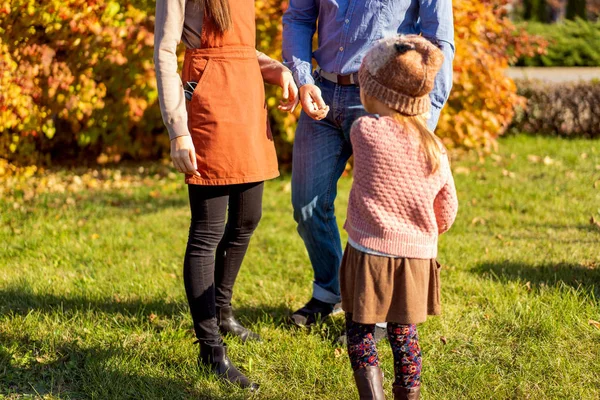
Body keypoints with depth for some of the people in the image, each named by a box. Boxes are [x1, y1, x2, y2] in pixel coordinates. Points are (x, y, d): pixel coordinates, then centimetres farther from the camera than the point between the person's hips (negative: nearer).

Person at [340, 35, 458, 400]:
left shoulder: (364, 131, -12)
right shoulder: (435, 148, 0)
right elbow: (447, 211, 9)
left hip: (369, 251, -4)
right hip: (417, 258, 4)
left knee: (361, 332, 6)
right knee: (404, 334, 16)